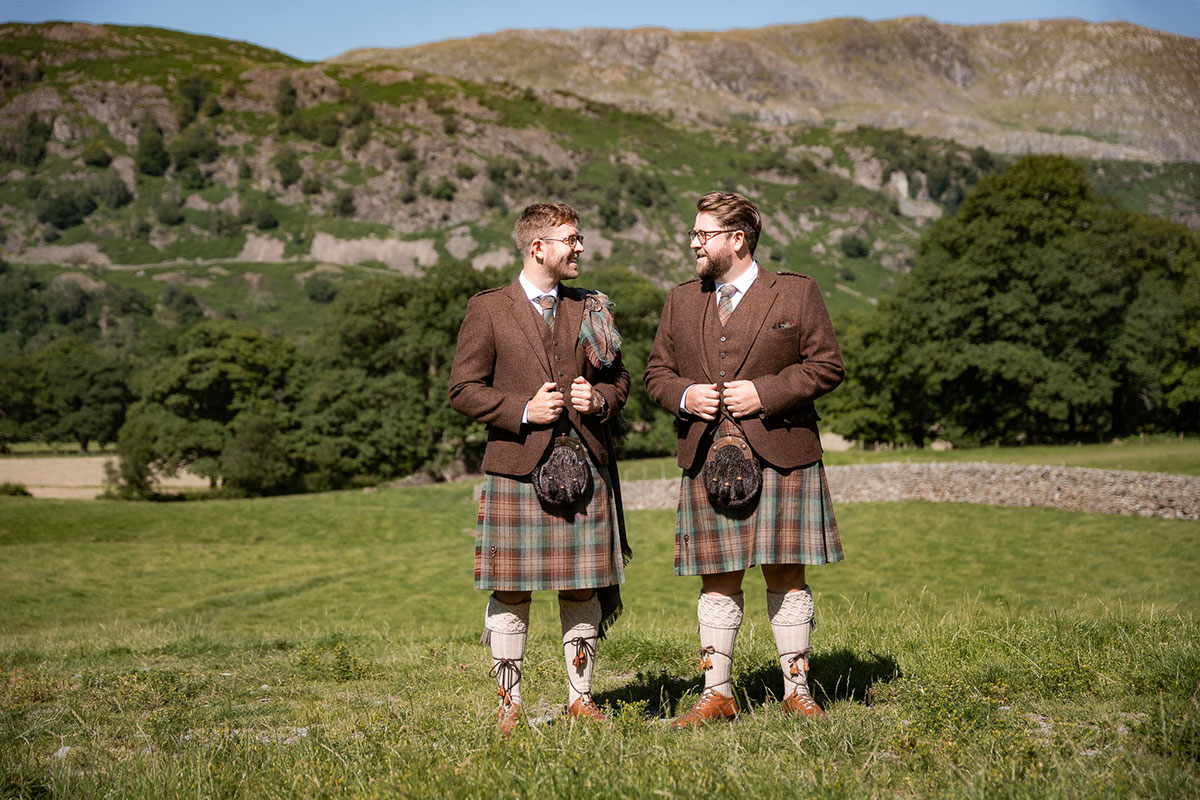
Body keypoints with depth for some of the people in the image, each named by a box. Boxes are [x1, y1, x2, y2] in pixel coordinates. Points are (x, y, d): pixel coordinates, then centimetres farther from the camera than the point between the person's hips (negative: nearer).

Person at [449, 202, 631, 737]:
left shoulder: (591, 309, 14)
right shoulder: (488, 310, 1)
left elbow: (619, 377, 20)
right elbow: (464, 390, -2)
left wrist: (600, 399, -2)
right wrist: (524, 411, -13)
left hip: (585, 465, 4)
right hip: (517, 467, -3)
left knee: (583, 589, 7)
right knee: (511, 592, 0)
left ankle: (580, 698, 19)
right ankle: (508, 705, 11)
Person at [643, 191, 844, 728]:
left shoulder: (796, 293, 2)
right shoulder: (681, 301, 13)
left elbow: (827, 365, -1)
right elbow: (656, 371, 16)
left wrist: (764, 392, -12)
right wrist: (684, 396, -5)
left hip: (780, 454, -3)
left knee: (785, 574, 2)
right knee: (717, 579, 5)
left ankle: (797, 689, 13)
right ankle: (717, 694, 12)